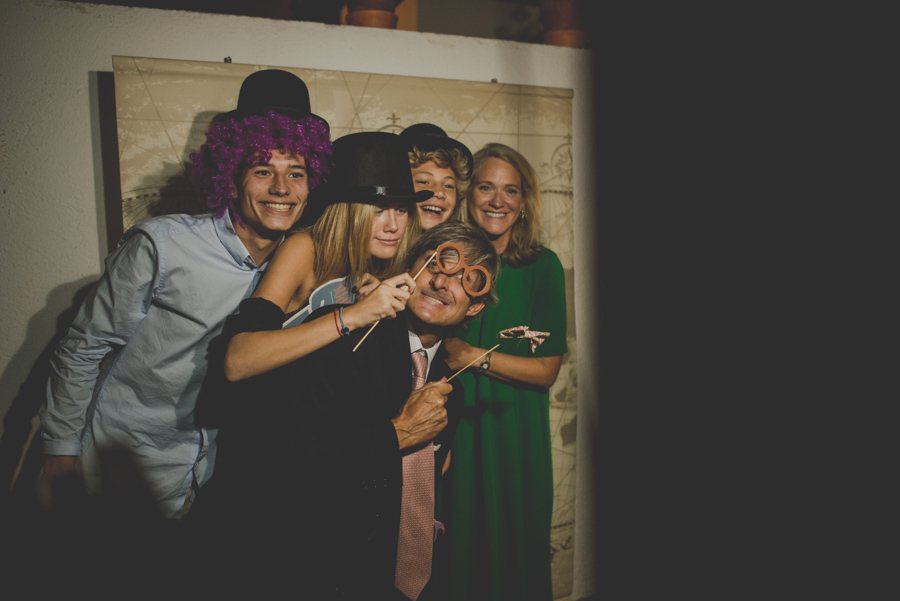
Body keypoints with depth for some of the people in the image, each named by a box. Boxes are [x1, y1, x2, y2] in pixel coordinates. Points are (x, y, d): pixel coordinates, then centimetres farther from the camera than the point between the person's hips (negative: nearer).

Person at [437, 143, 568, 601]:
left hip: (514, 432, -1)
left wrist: (474, 355, -13)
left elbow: (546, 370, -8)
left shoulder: (542, 266, -5)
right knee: (455, 556, 15)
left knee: (513, 558, 14)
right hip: (454, 429, 2)